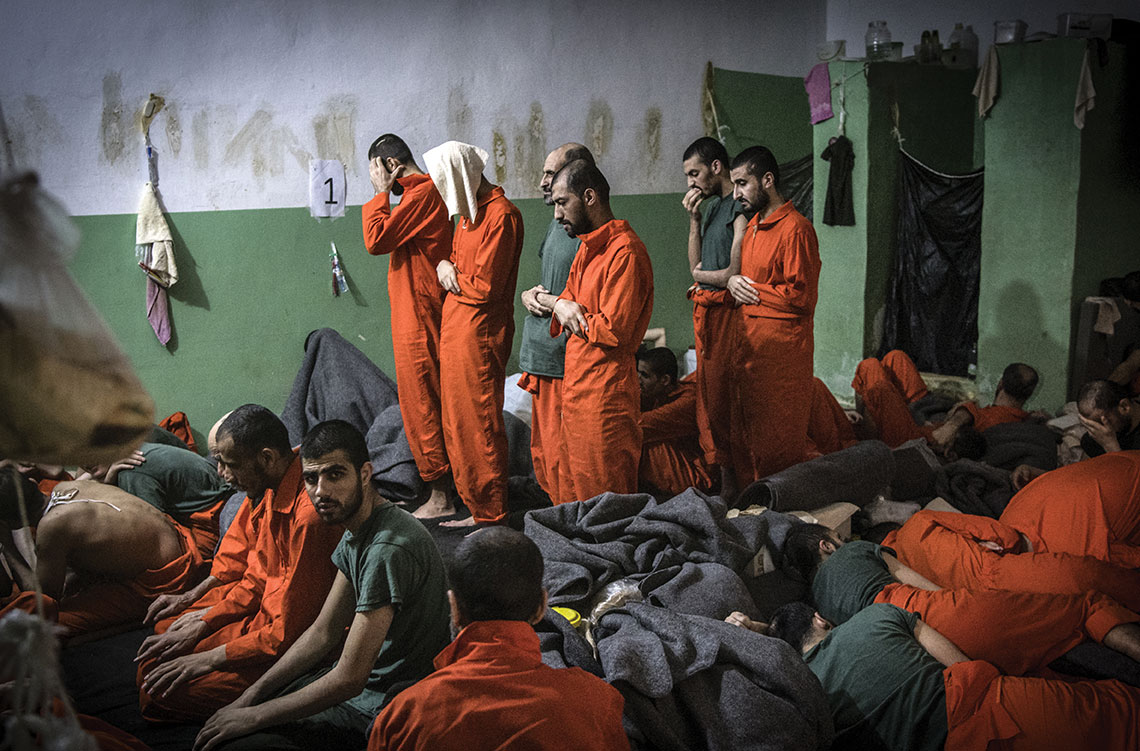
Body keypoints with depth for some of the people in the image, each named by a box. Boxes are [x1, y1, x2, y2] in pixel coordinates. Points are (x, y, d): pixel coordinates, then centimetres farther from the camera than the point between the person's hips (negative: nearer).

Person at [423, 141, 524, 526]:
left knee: (479, 426, -4)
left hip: (479, 335, -10)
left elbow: (484, 287, -18)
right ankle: (476, 509, 22)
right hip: (455, 331, 10)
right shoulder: (469, 212, 17)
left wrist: (451, 275, -1)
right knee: (458, 425, 13)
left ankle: (492, 516, 5)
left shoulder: (501, 215, -14)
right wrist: (445, 267, -2)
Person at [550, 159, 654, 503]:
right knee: (572, 497, 15)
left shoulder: (625, 252, -16)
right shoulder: (588, 246, 16)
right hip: (576, 390, 10)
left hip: (604, 396, -9)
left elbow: (613, 331, -21)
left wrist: (574, 315, -4)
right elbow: (569, 295, 21)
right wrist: (562, 305, -4)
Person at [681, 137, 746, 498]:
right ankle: (718, 469, 24)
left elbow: (735, 274, -18)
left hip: (728, 312, -9)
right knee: (708, 395, 14)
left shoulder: (742, 210, -14)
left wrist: (701, 275, 0)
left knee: (723, 397, -6)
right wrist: (694, 219, 5)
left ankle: (731, 482, 2)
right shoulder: (711, 206, 15)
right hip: (705, 311, 10)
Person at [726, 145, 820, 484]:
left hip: (781, 353, -9)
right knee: (744, 438, 15)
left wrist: (752, 290, -9)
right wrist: (734, 281, 6)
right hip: (747, 346, 9)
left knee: (777, 445, 0)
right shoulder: (753, 226, 16)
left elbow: (801, 295, -18)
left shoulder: (795, 229, -13)